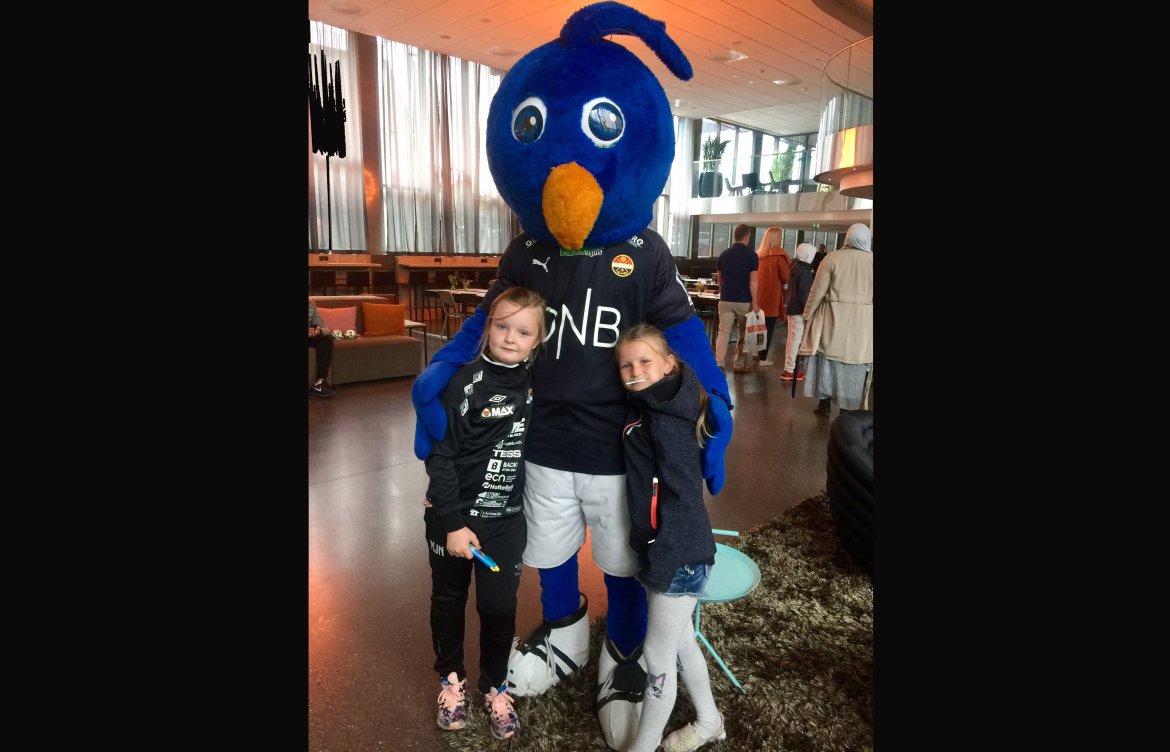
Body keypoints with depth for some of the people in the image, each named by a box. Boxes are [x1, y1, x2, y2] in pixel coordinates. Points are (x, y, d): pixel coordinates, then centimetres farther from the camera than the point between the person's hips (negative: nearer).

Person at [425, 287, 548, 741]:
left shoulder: (535, 382, -4)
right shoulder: (466, 383, -16)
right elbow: (440, 456, -14)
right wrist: (453, 523, -16)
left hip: (507, 519, 2)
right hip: (453, 516, -2)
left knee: (499, 607, 9)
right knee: (449, 599, 17)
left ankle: (495, 685, 34)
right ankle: (450, 677, 40)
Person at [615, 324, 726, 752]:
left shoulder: (668, 419, -20)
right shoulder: (645, 411, 7)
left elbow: (683, 495, -23)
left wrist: (660, 563, -21)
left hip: (679, 555, -9)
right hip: (661, 549, 9)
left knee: (658, 657, 6)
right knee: (680, 641, 24)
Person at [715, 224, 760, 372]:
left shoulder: (724, 254, 6)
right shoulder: (751, 255, -7)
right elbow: (753, 281, -11)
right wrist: (755, 303, -8)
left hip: (725, 300, 3)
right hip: (744, 301, -2)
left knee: (723, 332, -2)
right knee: (743, 332, 15)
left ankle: (719, 364, -15)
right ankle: (739, 362, 23)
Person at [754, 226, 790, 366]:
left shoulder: (758, 254, 7)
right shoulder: (779, 255, -11)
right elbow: (786, 278, -11)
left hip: (759, 296, 6)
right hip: (772, 297, -6)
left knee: (760, 327, 15)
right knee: (769, 328, 2)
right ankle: (763, 358, 5)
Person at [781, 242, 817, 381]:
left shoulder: (796, 266, 11)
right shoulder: (803, 271, -17)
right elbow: (803, 294, -19)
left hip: (792, 307, 10)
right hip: (798, 309, -10)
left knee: (792, 339, 15)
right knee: (796, 339, -5)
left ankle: (789, 368, 22)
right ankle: (789, 371, -2)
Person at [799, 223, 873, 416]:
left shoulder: (832, 258, -5)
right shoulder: (871, 260, 0)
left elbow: (817, 291, -4)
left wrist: (807, 315, 5)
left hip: (834, 319, -1)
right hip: (863, 322, 1)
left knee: (828, 359, 10)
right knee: (855, 364, 8)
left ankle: (825, 403, 16)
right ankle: (848, 406, 14)